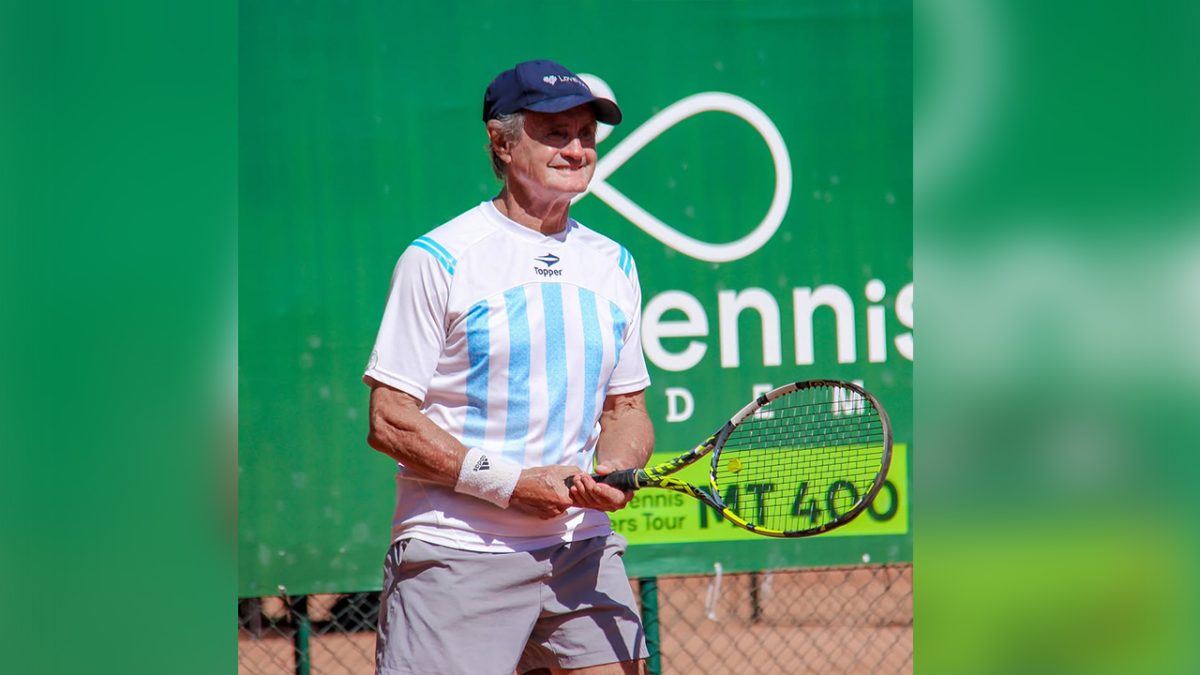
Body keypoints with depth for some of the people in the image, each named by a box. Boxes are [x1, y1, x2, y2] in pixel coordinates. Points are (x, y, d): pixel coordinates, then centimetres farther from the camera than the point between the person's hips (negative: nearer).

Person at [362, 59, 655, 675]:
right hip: (454, 555, -5)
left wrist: (613, 467, -5)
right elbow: (389, 421, -8)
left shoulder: (614, 265, 13)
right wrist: (511, 483, -15)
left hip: (581, 551, 5)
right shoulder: (438, 259, -5)